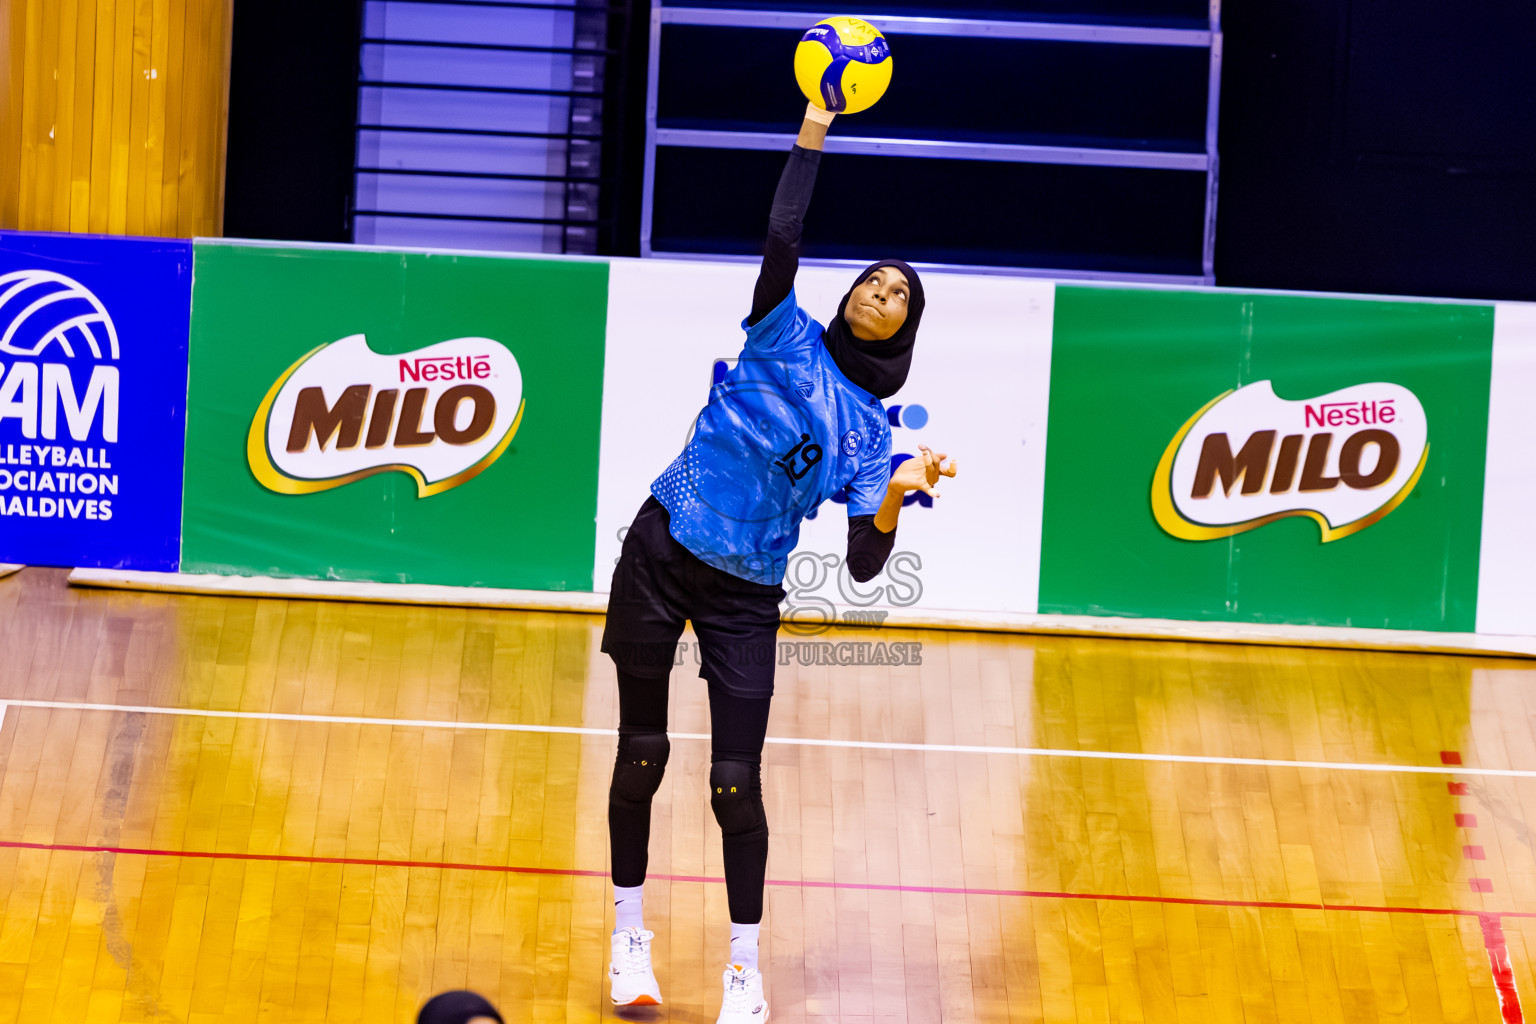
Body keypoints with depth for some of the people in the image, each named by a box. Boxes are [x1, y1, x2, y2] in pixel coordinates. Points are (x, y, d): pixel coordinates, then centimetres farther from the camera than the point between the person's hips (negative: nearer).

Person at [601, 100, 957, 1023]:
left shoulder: (871, 431, 4)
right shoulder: (786, 336, 3)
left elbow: (863, 565, -5)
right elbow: (783, 237, -14)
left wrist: (897, 496, -23)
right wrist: (812, 137, -21)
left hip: (746, 598, 1)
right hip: (662, 555, -1)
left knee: (737, 781, -5)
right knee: (642, 755, 4)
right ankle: (630, 934, 21)